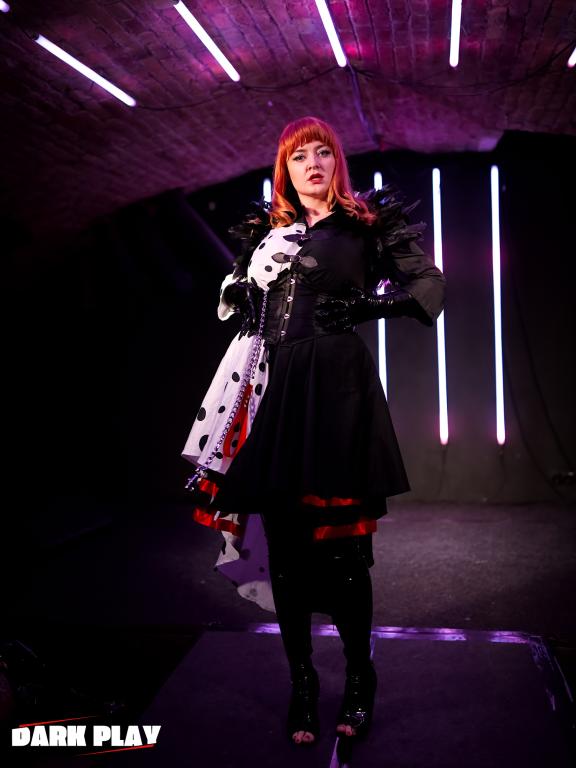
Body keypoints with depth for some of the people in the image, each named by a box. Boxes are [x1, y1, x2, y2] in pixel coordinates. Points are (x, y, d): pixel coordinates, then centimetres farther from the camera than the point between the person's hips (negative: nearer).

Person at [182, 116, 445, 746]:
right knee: (285, 540, 4)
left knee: (340, 539, -3)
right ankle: (301, 682, 19)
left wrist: (363, 304, -6)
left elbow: (429, 284, 4)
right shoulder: (266, 231, 19)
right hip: (274, 387, 4)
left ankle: (358, 680, 18)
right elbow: (237, 307, 24)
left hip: (337, 385, -3)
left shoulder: (367, 220, 8)